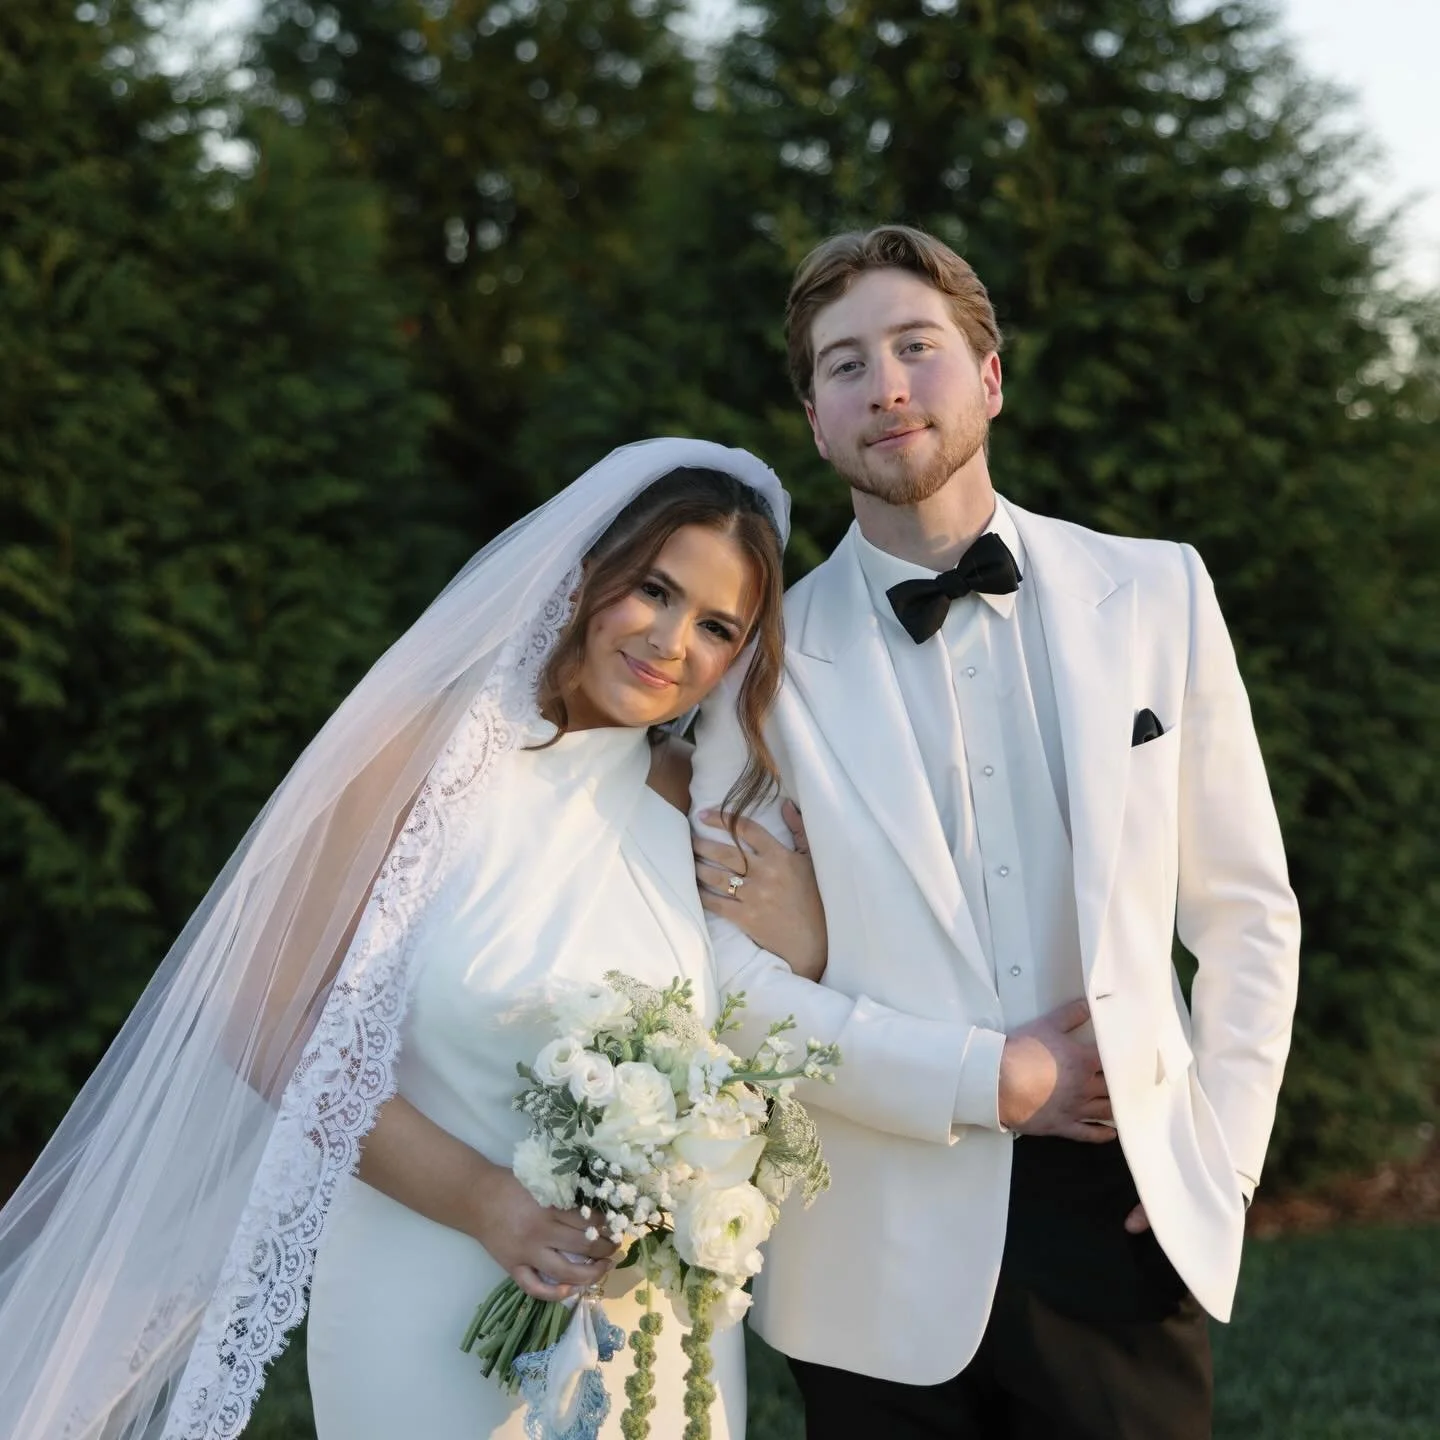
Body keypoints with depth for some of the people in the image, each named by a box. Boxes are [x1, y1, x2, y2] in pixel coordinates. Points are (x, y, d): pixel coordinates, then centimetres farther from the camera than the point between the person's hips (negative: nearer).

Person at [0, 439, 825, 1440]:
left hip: (656, 1314, 4)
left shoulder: (703, 801, 2)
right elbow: (261, 1019, -12)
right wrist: (479, 1198, -18)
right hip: (432, 1312, -4)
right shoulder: (427, 749, -11)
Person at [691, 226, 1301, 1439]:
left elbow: (1245, 909, 6)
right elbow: (725, 966, -7)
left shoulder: (1156, 595, 2)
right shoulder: (769, 657, -3)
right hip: (887, 1259, -1)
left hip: (1126, 1212, 1)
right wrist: (983, 1081, -12)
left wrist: (1219, 1159, -2)